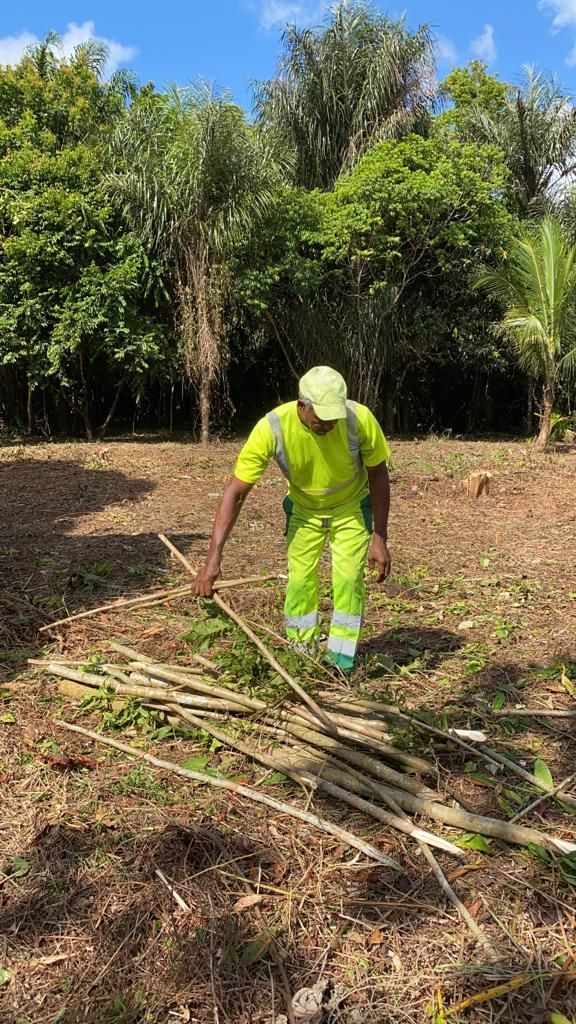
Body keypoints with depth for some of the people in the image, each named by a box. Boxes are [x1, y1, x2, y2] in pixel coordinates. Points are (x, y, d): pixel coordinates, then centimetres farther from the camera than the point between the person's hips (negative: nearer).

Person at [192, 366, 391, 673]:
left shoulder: (360, 419, -32)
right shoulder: (272, 427, -33)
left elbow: (378, 475, -16)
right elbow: (236, 491, -30)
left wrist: (380, 539, -16)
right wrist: (213, 557, -35)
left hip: (350, 508, 0)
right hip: (303, 508, 1)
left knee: (348, 579, -6)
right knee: (299, 580, 2)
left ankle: (341, 662, 9)